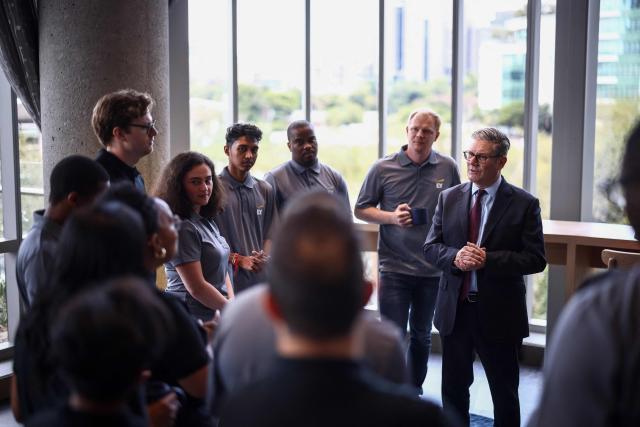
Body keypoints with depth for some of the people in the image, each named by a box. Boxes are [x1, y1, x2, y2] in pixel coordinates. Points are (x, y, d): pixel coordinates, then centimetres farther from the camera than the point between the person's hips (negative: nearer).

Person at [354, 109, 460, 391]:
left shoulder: (448, 168, 1)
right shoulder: (383, 169, -4)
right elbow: (360, 210, 2)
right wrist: (392, 217, -15)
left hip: (433, 270, 3)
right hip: (394, 268, -2)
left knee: (421, 336, 16)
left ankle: (415, 390, 32)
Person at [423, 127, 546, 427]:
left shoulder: (524, 204, -6)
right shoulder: (449, 198, 5)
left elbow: (535, 259, -11)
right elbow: (430, 248, 4)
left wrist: (488, 259, -23)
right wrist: (455, 257, -17)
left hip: (498, 313, -3)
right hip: (454, 309, 3)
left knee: (505, 393, 12)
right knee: (453, 388, 16)